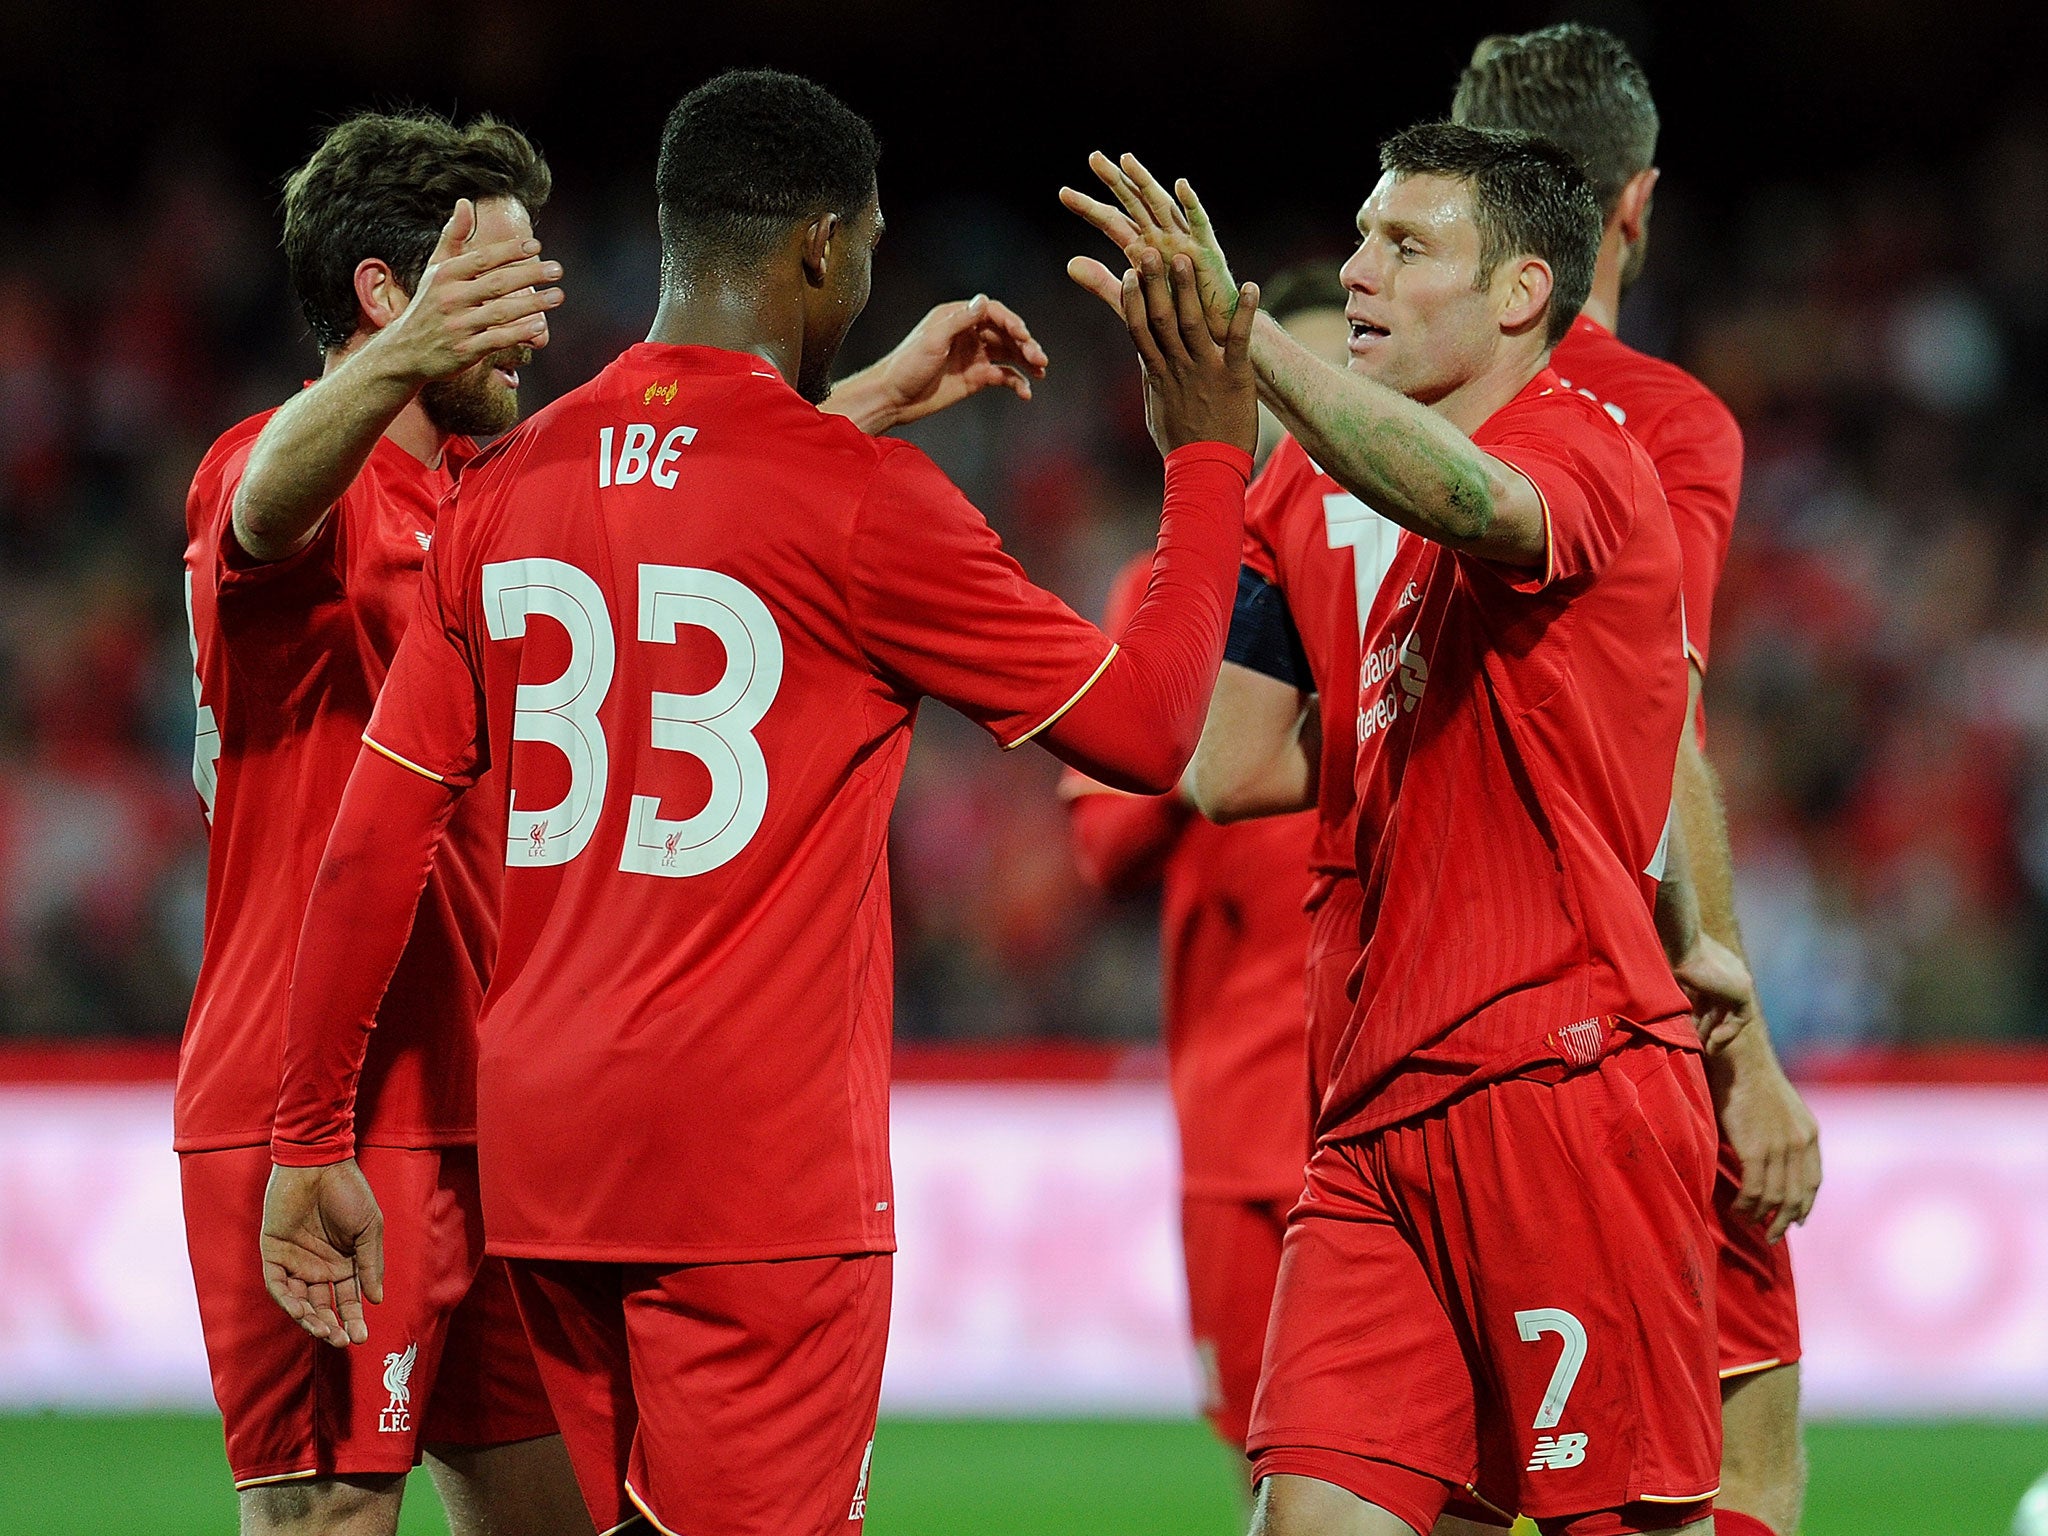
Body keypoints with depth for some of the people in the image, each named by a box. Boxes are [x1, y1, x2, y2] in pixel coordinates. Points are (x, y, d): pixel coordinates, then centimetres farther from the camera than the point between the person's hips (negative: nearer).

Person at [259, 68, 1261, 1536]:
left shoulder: (506, 488, 9)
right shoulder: (858, 494, -9)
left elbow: (372, 843, 9)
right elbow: (1147, 730, -2)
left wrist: (312, 1141, 16)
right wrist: (1210, 457, 8)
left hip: (542, 1145, 6)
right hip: (762, 1167, -6)